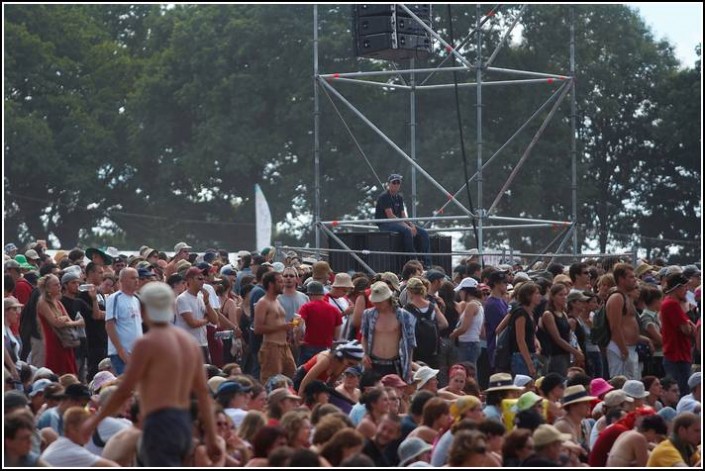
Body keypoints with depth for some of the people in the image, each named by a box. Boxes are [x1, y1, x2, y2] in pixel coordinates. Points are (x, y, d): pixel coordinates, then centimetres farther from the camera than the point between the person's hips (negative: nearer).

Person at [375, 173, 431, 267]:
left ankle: (427, 263, -13)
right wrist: (408, 226, -22)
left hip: (399, 222, 8)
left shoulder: (399, 197, 14)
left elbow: (403, 215, 12)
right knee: (407, 231, -35)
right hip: (385, 224, -8)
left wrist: (412, 225, -9)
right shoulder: (384, 197, -11)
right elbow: (390, 216, -19)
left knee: (423, 233, -7)